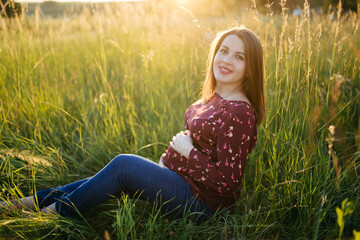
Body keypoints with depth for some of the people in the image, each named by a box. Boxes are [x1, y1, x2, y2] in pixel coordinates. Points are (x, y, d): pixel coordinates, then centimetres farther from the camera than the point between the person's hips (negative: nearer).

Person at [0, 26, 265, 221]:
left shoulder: (239, 114, -24)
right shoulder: (216, 97, 5)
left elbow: (228, 182, -24)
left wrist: (189, 151, -18)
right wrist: (167, 161, 5)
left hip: (201, 201, -8)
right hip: (179, 174, 9)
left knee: (123, 164, -17)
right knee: (112, 180, 2)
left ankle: (57, 211, 4)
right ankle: (35, 200, 14)